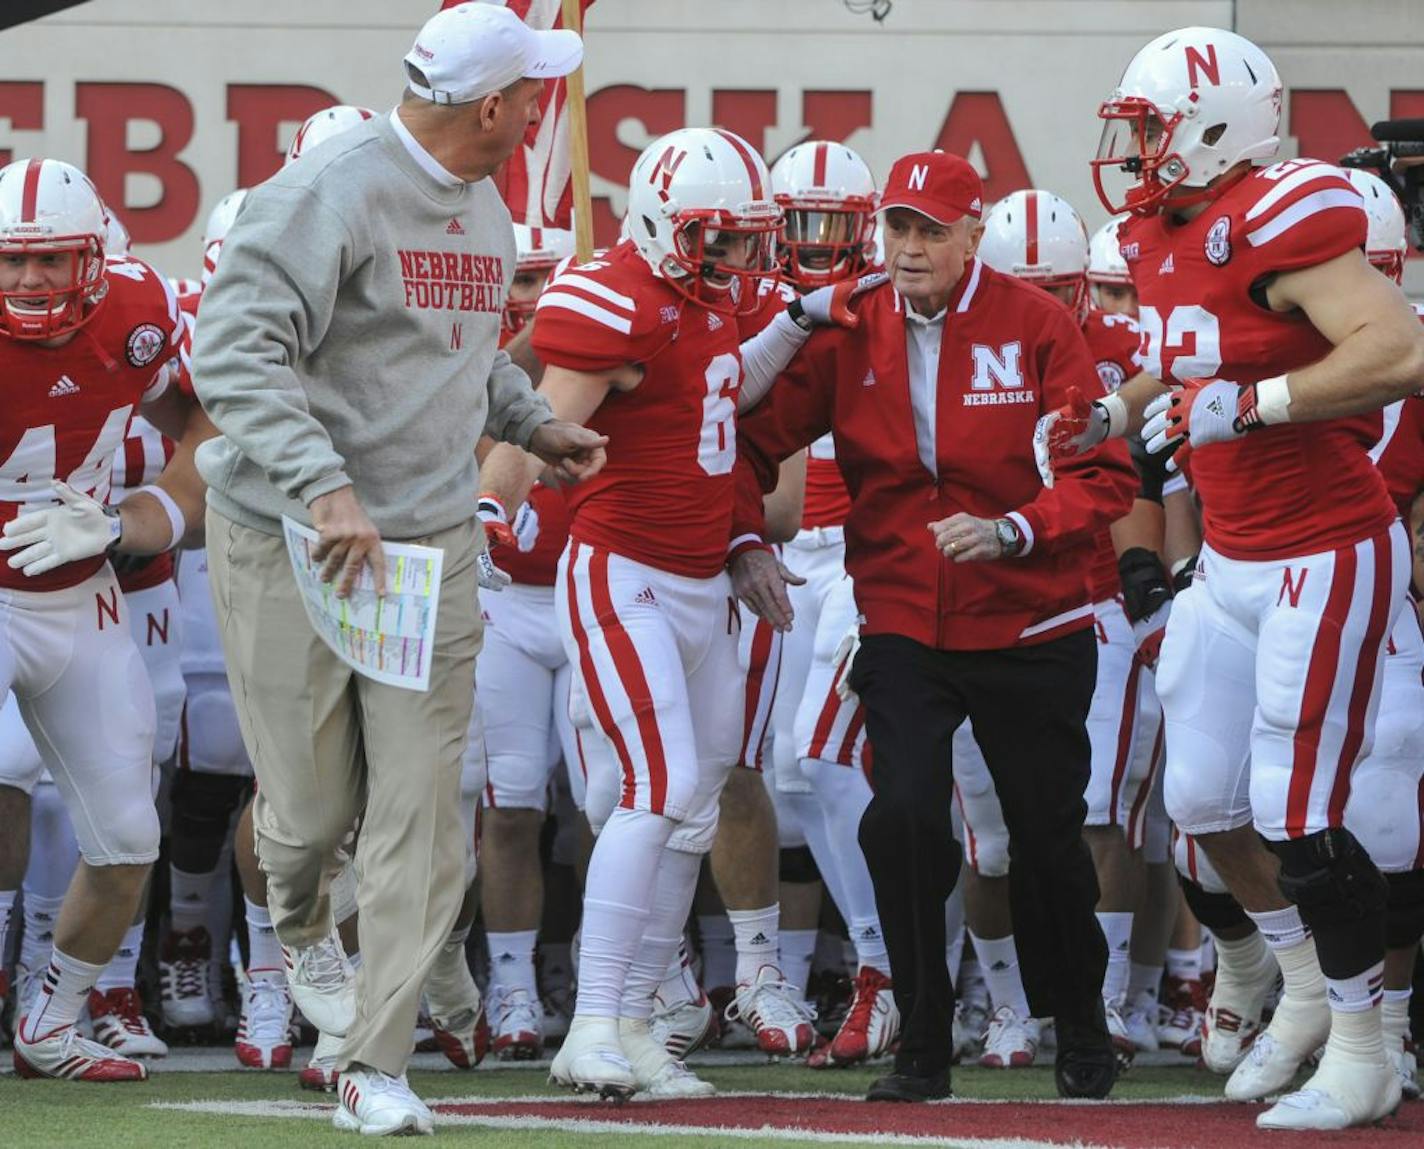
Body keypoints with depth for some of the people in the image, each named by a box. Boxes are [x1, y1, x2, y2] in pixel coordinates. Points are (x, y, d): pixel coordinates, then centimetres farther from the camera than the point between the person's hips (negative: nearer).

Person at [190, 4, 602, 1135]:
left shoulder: (486, 214, 11)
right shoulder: (330, 192, -17)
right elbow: (235, 350, -24)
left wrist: (532, 423, 14)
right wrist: (324, 486, -32)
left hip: (434, 544, 6)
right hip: (289, 539, -6)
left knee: (421, 809, -2)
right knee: (313, 799, 3)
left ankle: (375, 1067, 2)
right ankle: (303, 930, 39)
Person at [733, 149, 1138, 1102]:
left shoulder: (1037, 326, -10)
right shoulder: (852, 333, -2)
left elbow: (1106, 476, -12)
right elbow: (758, 435, 5)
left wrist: (1012, 531, -26)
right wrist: (744, 541, -10)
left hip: (1029, 629, -1)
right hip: (904, 626, 1)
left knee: (1048, 837, 10)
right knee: (904, 818, -15)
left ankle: (1082, 1030, 32)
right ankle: (923, 1048, -2)